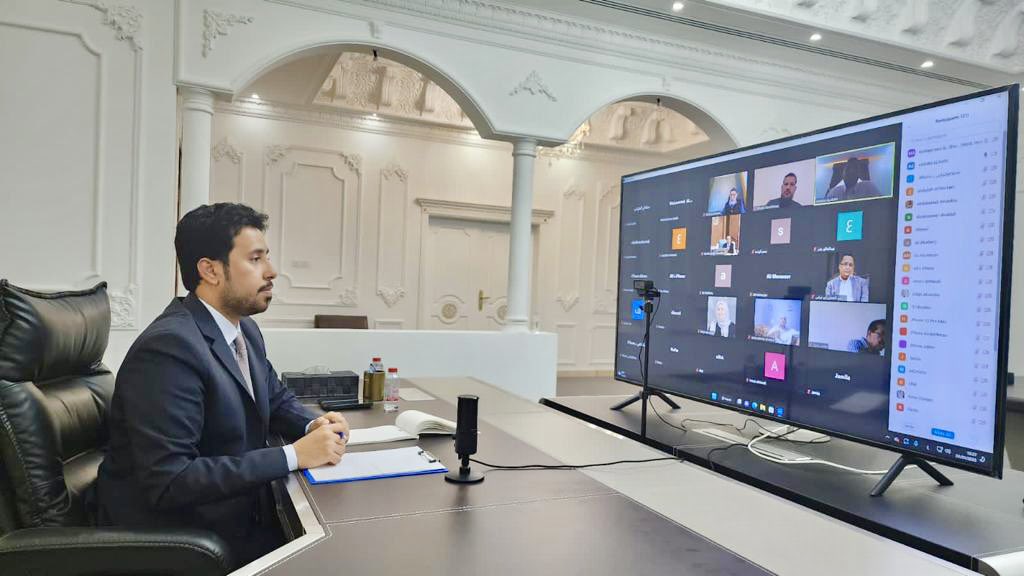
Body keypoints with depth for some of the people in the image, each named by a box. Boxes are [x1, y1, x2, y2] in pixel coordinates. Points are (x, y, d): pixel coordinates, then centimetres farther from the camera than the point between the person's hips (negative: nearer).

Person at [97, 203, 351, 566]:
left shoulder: (245, 329, 3)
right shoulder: (169, 346, -23)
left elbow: (277, 399, 17)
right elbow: (169, 480, -28)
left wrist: (314, 426, -5)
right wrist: (293, 455, -26)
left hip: (237, 512, 8)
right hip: (175, 538, -7)